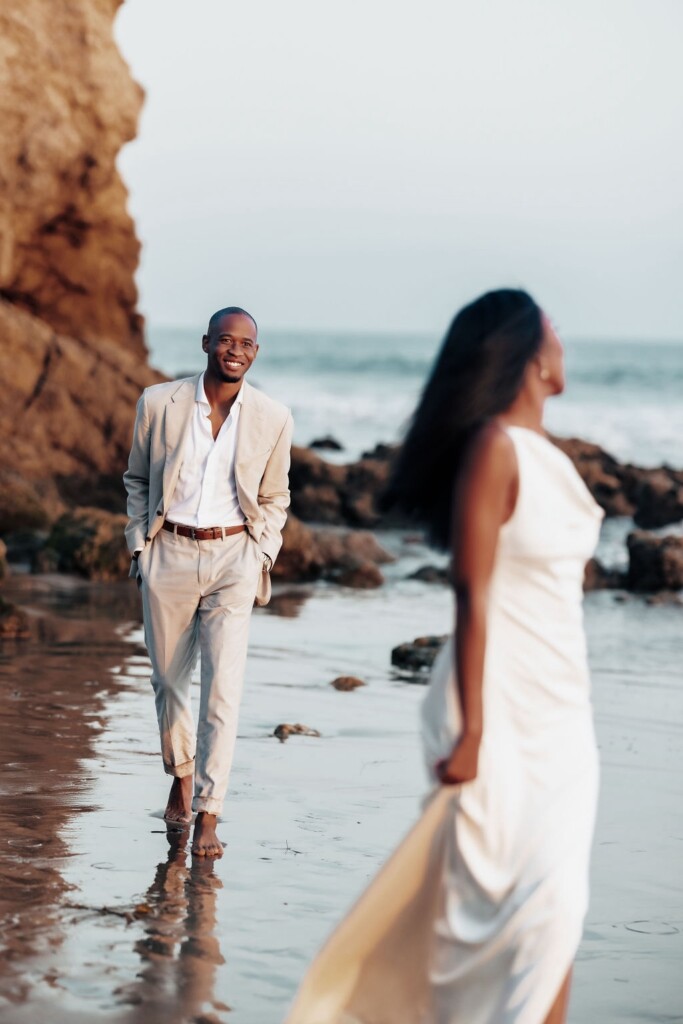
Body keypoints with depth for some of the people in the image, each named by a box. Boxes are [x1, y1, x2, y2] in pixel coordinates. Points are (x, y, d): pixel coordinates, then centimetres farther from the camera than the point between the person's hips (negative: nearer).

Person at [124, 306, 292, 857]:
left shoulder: (273, 419, -2)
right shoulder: (159, 403, -2)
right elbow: (137, 478, 11)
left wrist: (261, 558, 3)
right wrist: (140, 545, 5)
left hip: (233, 557, -1)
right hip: (169, 554, 1)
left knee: (224, 688, -9)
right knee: (168, 678, 13)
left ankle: (208, 815, -4)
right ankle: (181, 774, 39)